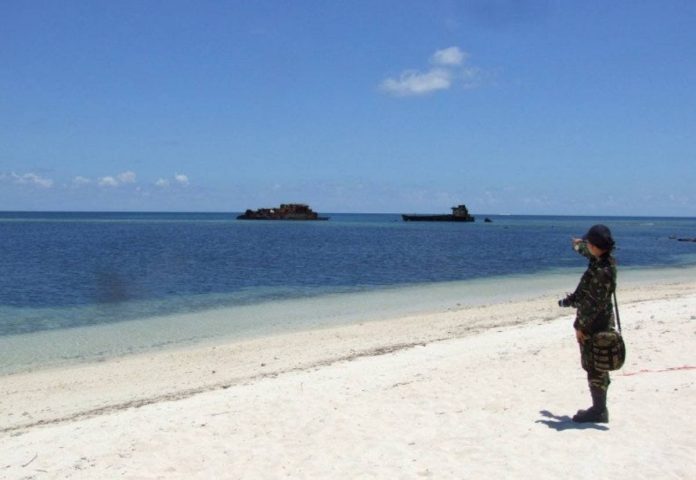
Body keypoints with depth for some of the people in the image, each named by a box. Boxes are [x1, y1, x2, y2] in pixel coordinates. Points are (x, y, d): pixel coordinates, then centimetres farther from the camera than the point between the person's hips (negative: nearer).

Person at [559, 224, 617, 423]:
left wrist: (581, 326, -17)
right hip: (599, 323, 10)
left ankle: (599, 411, 5)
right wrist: (578, 244, 48)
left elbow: (595, 304, -23)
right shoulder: (602, 261, 3)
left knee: (594, 367, -2)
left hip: (594, 325, -10)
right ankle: (599, 408, 24)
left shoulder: (602, 271, -25)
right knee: (596, 366, 16)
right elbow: (588, 252, 28)